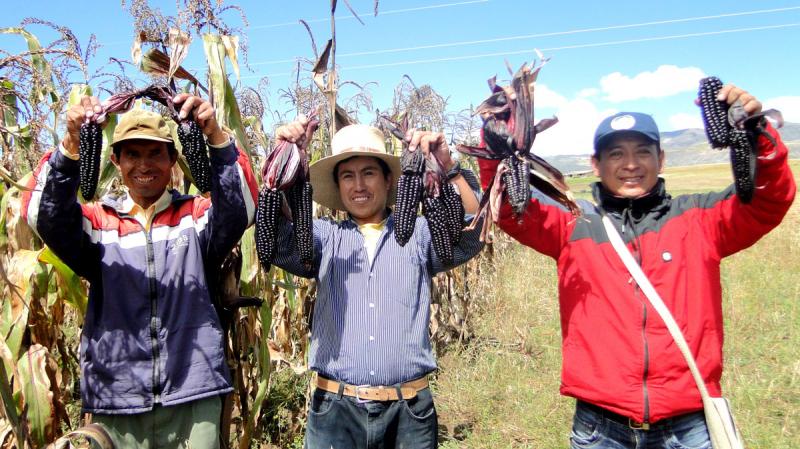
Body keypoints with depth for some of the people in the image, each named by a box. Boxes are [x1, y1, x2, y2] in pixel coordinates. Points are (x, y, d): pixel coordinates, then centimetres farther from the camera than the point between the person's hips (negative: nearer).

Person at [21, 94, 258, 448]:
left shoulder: (197, 216, 3)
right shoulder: (98, 221, 5)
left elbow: (241, 206, -15)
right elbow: (43, 214, -11)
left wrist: (216, 138, -29)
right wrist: (72, 146, -26)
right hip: (116, 398, 1)